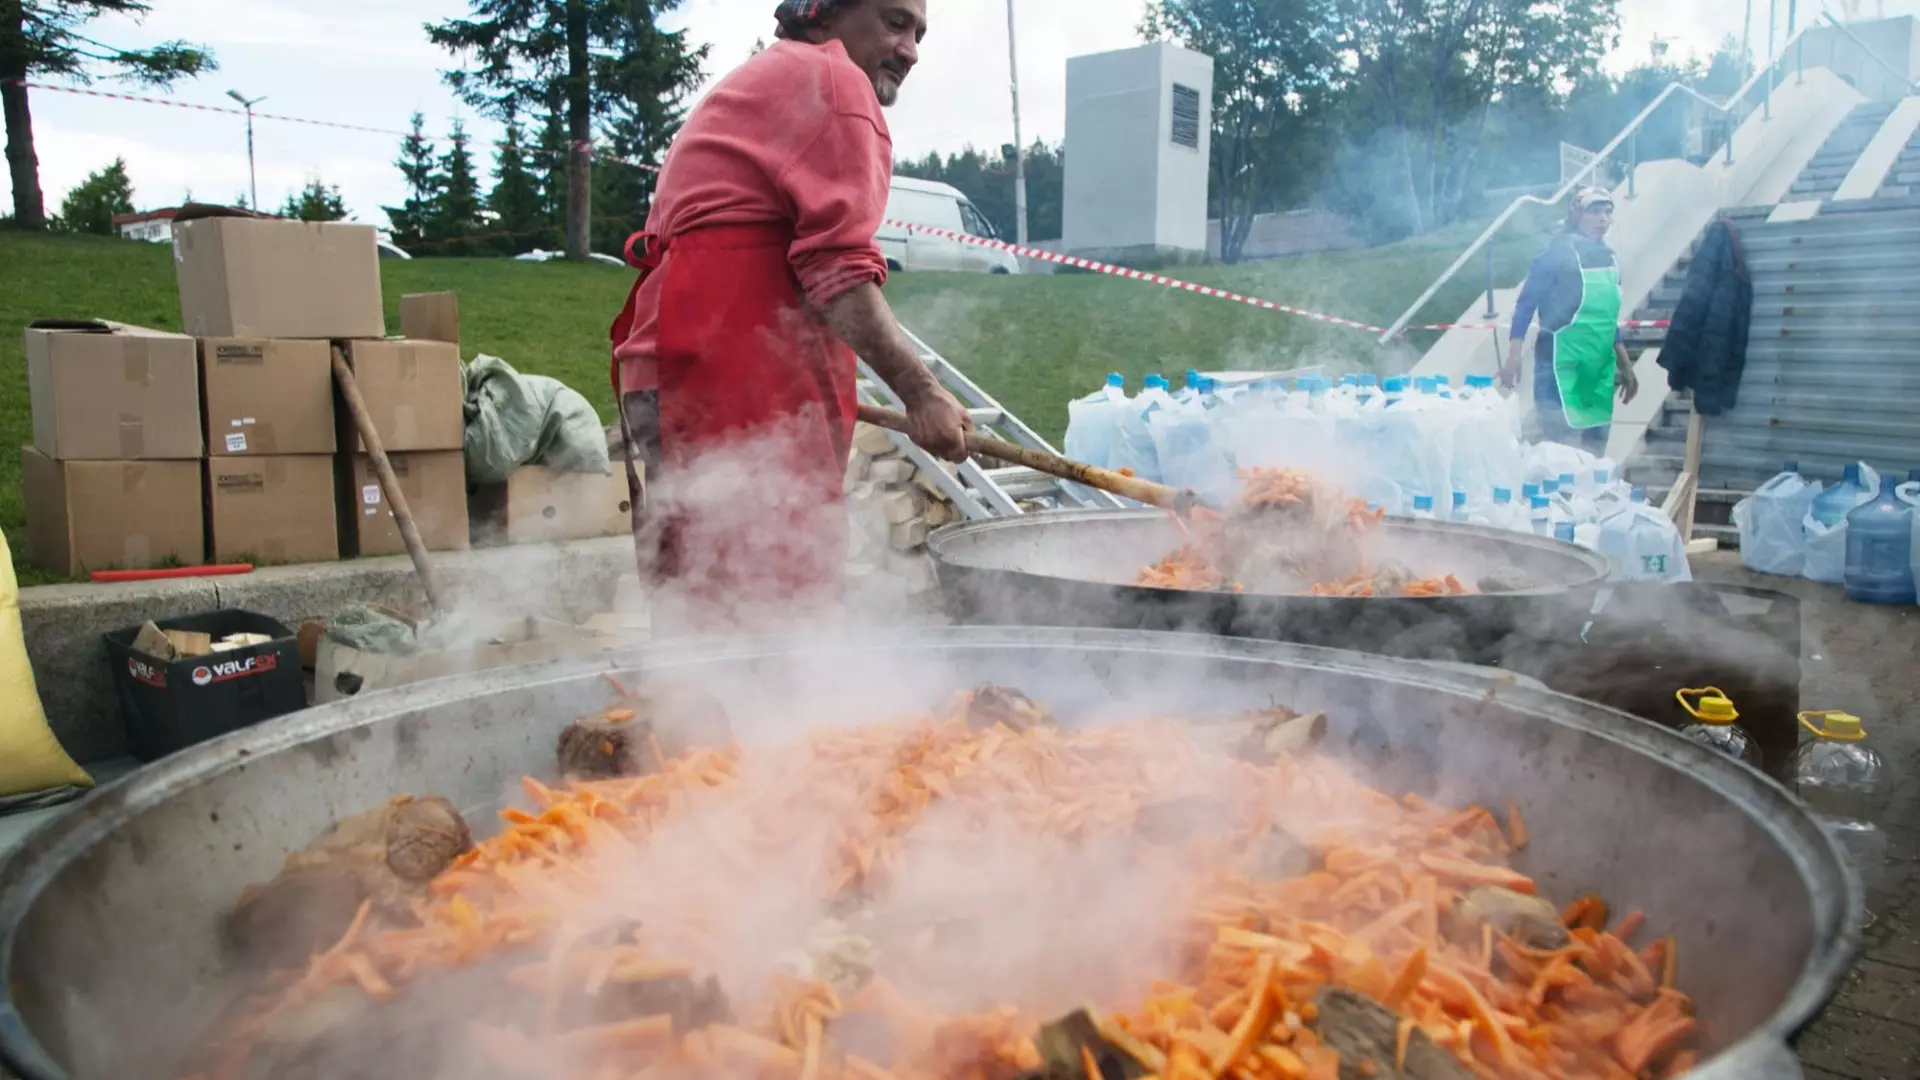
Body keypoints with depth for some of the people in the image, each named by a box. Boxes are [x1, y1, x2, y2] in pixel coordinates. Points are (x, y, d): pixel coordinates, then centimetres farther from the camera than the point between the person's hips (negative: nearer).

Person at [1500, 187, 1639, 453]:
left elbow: (1608, 317, 19)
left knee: (1594, 453, 9)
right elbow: (1525, 305, -10)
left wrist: (1626, 366, 20)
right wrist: (1513, 359, -20)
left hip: (1600, 371, 7)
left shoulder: (1609, 257, 12)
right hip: (1561, 367, -7)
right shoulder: (1558, 253, -8)